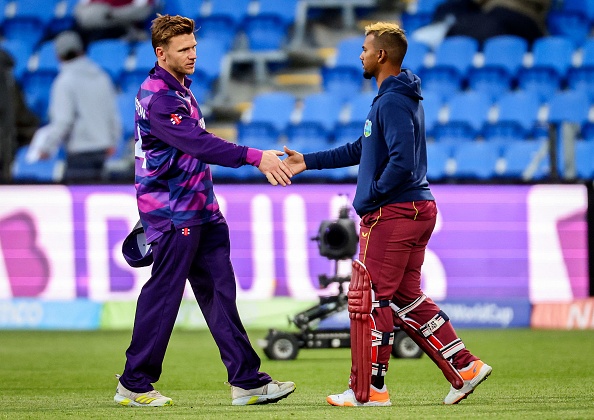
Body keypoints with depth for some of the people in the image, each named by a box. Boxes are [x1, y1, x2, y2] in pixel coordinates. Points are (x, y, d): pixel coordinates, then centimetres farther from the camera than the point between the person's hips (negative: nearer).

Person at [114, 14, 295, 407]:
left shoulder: (179, 88, 15)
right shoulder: (158, 97, -18)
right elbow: (199, 144, -29)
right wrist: (255, 157, -35)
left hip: (201, 209, 10)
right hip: (173, 214, -10)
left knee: (219, 289, 6)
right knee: (163, 294, -4)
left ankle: (247, 380, 5)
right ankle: (134, 385, 7)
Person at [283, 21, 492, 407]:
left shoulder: (393, 103, -17)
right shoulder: (397, 98, 17)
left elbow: (402, 162, -27)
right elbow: (362, 149, 25)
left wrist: (373, 195, -14)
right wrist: (309, 162, 25)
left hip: (392, 214, -10)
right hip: (419, 209, 10)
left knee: (373, 299, -2)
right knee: (407, 296, 15)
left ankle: (370, 389, 4)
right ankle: (466, 365, 11)